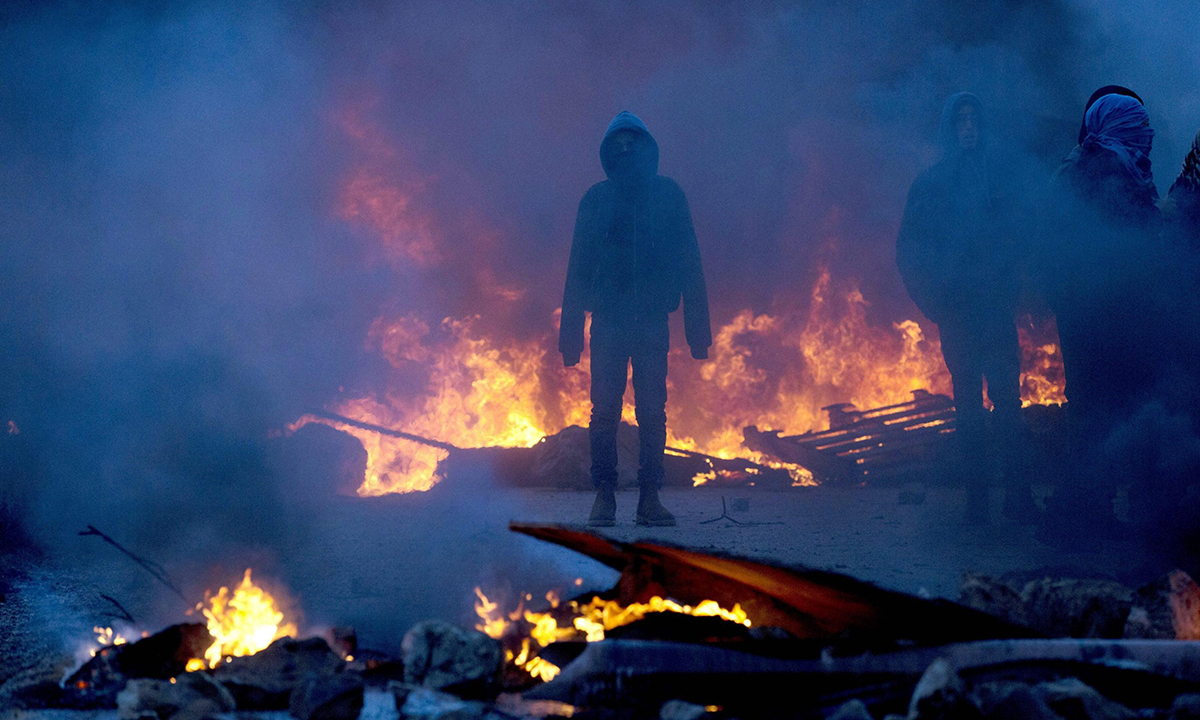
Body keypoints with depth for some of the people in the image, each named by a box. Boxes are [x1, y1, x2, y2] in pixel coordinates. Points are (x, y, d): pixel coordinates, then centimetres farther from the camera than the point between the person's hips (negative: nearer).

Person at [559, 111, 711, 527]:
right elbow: (578, 268, 9)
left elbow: (689, 263, 7)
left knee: (652, 412, -2)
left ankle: (650, 497, 2)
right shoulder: (597, 200, 10)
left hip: (652, 321, 0)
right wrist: (571, 332, 2)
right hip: (607, 320, 0)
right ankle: (604, 495, 1)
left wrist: (697, 325, -1)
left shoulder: (668, 195, 9)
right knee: (604, 411, -4)